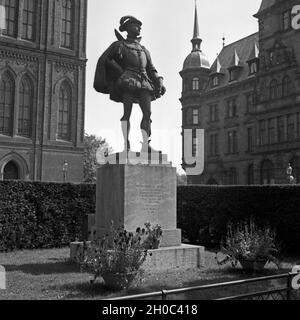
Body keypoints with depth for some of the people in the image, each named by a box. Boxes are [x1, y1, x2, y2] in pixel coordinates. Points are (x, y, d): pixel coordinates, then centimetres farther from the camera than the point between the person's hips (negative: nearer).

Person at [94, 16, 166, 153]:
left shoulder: (143, 50, 28)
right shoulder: (119, 45, 13)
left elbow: (151, 69, 25)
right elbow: (104, 60, 7)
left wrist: (160, 83, 9)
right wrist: (120, 71, -3)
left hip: (144, 82, 5)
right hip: (128, 80, -5)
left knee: (147, 112, -9)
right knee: (127, 112, -11)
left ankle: (145, 145, -11)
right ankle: (126, 144, -9)